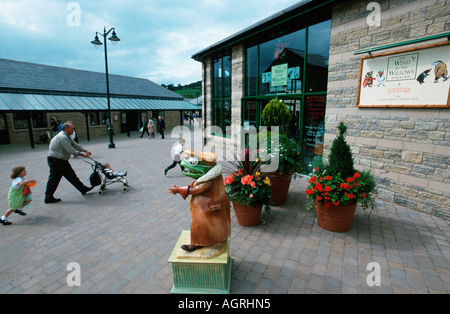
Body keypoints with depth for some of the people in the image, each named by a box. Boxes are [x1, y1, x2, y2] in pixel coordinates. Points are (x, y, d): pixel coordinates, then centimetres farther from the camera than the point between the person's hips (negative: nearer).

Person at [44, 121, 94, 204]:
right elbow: (70, 150, -26)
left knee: (71, 175, 12)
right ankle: (48, 198, 10)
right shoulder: (62, 137, -22)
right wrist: (81, 154, -22)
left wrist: (85, 151, 2)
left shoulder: (66, 137, 12)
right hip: (55, 161, -10)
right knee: (54, 179, -1)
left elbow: (75, 145, 12)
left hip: (62, 160, 10)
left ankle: (83, 189, 17)